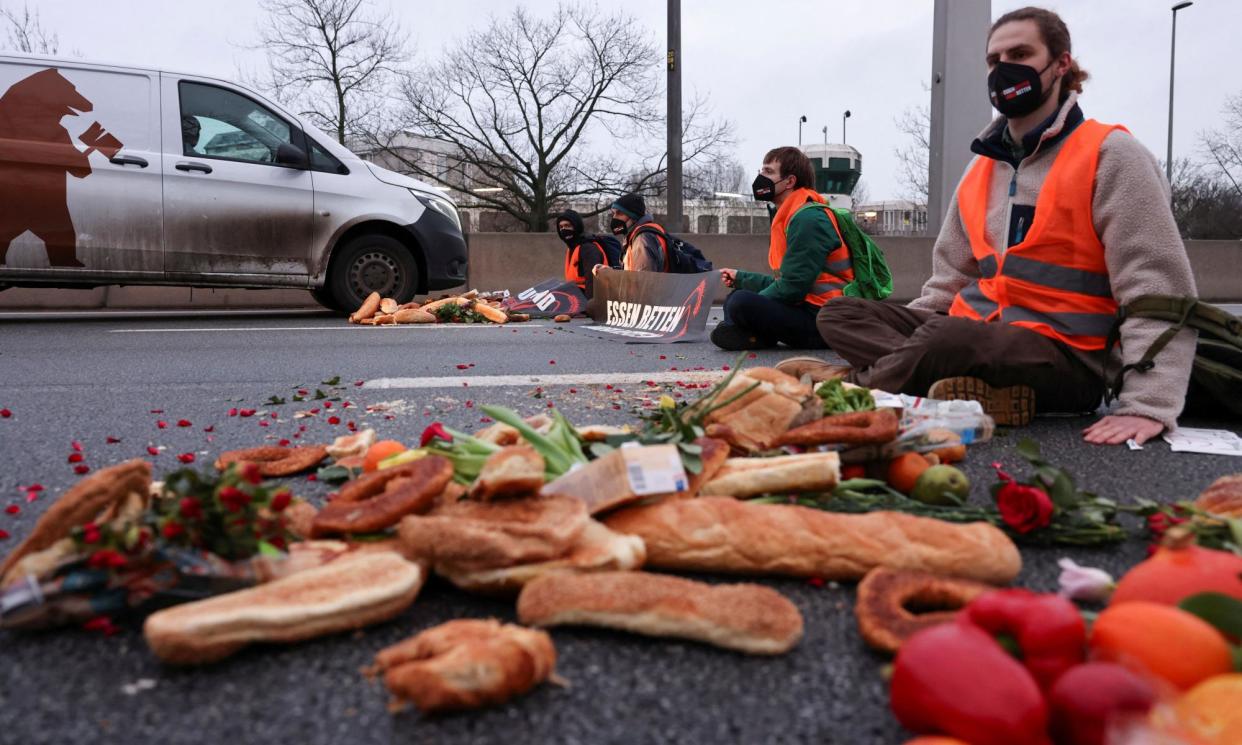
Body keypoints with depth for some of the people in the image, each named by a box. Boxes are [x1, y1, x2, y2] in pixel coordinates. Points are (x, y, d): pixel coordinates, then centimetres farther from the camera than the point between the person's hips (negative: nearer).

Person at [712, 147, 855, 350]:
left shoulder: (808, 219, -15)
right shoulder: (790, 217, 17)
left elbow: (792, 287, -20)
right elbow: (783, 281, 22)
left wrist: (751, 307, -8)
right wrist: (740, 278, 23)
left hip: (822, 321, -11)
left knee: (741, 303, -30)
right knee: (737, 295, 21)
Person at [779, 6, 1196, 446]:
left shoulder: (1110, 155, -6)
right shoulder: (984, 167, 14)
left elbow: (1159, 288, -13)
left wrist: (1148, 404, -24)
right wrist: (899, 331, 5)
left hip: (1067, 357, -7)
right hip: (978, 330, 7)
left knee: (948, 339, -39)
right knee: (838, 315, -7)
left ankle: (855, 385, -12)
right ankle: (988, 392, -24)